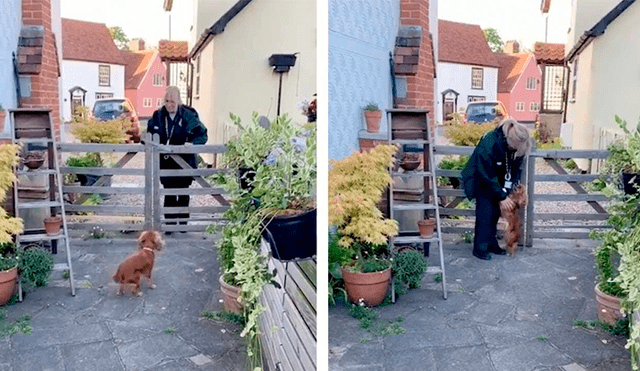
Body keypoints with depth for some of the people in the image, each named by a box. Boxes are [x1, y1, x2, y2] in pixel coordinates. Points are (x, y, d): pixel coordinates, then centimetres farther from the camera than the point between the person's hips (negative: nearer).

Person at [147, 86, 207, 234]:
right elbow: (149, 132, 18)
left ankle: (183, 223, 23)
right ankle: (169, 224, 12)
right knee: (169, 193, 3)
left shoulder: (189, 116, -6)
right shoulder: (158, 116, 3)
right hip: (165, 162, 2)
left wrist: (192, 143, -19)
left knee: (183, 194, 9)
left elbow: (202, 135, -2)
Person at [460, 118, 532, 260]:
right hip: (481, 179, -6)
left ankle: (491, 243, 20)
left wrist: (506, 190, -17)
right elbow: (487, 176, -30)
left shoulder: (518, 146, -19)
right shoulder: (488, 145, -37)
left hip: (498, 179, 6)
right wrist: (502, 197, -24)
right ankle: (480, 248, -2)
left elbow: (516, 169, -7)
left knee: (495, 211, 6)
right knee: (485, 211, -10)